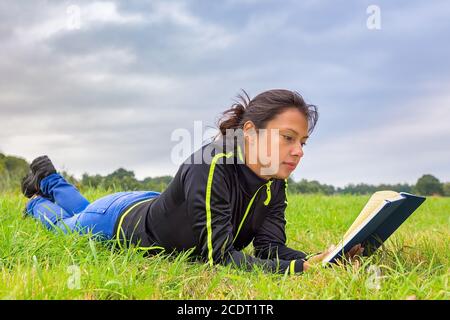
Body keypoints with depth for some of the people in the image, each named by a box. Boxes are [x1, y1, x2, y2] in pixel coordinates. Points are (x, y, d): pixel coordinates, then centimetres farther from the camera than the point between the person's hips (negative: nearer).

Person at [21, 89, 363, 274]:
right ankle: (38, 202, 56)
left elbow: (269, 247, -26)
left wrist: (314, 260, -46)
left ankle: (51, 181, 61)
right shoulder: (210, 167, -44)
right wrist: (299, 270, -57)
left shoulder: (276, 183, -22)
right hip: (121, 220, -6)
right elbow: (219, 256, -47)